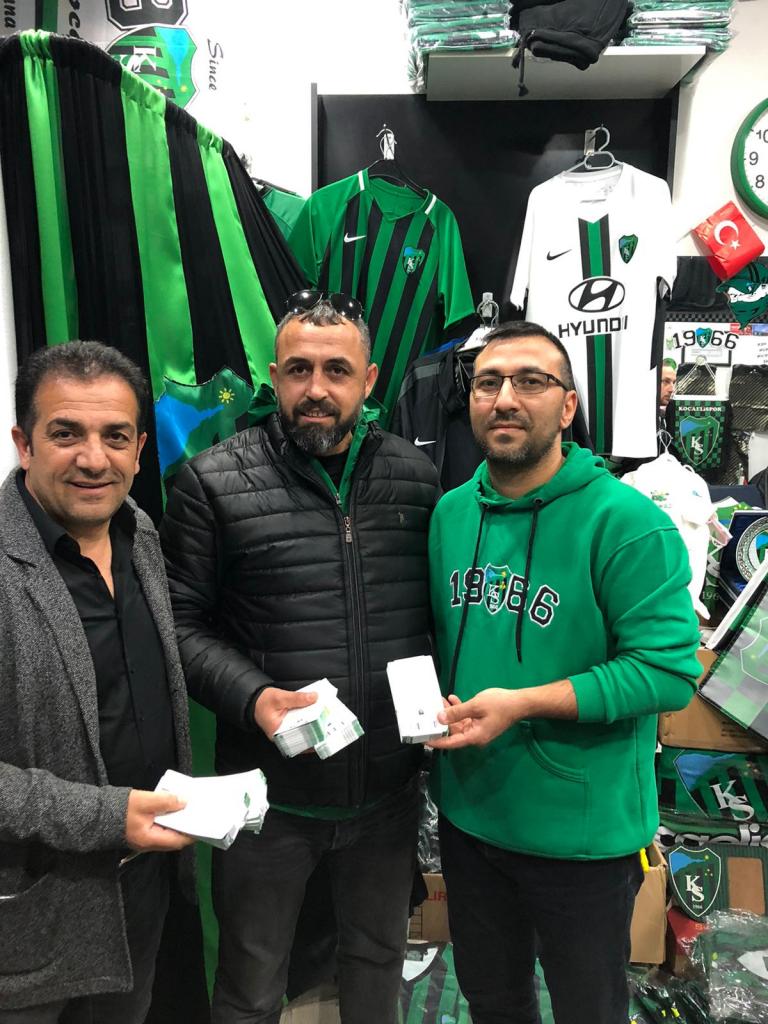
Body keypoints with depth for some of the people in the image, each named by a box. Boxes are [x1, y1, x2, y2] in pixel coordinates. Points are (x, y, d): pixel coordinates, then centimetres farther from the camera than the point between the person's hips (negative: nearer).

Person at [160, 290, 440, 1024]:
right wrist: (253, 697, -22)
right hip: (269, 792, -2)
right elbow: (182, 625, -8)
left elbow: (441, 608, 6)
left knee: (379, 960, 27)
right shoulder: (214, 482, -10)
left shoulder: (416, 476, -1)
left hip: (388, 788, 3)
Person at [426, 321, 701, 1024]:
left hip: (582, 829, -5)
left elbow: (669, 668, -22)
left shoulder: (623, 520, -19)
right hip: (468, 812, 5)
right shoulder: (450, 512, 1)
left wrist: (522, 704, -27)